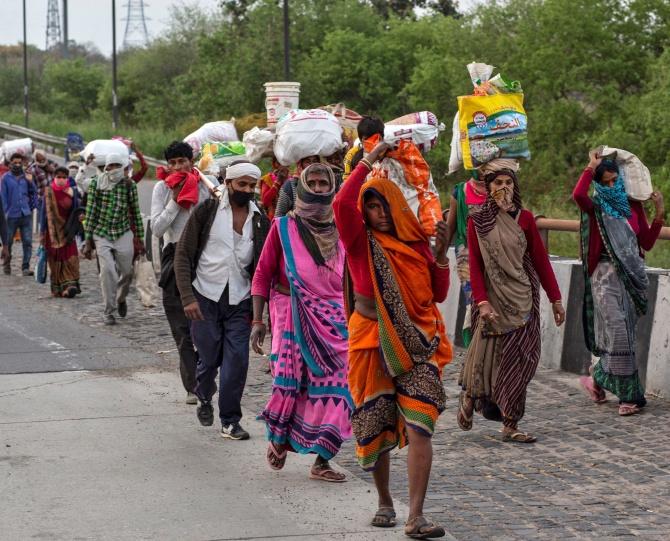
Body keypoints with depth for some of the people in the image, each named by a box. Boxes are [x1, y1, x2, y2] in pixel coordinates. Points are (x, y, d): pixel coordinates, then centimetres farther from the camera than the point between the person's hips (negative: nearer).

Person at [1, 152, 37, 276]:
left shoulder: (26, 177, 9)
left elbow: (34, 193, 10)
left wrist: (30, 182, -6)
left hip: (26, 215, 2)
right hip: (12, 215, -2)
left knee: (27, 242, -4)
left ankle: (25, 267, -2)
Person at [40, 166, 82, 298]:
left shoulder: (72, 192, 3)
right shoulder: (48, 192, 1)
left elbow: (76, 210, 8)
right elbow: (44, 212, 2)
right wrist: (42, 233, -1)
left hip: (67, 231, 0)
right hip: (52, 231, 0)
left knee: (70, 258, -11)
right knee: (55, 259, 2)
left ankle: (69, 285, -12)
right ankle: (56, 288, 11)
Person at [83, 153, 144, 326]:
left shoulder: (129, 185, -2)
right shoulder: (96, 183, -4)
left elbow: (135, 213, 5)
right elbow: (90, 212, -2)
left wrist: (139, 238, 6)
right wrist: (88, 241, -4)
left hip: (123, 234, 1)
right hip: (101, 234, -1)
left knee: (126, 272, 6)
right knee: (107, 272, -12)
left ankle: (121, 298, 38)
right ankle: (109, 312, -2)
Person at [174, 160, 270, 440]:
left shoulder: (260, 221, 4)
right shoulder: (207, 211, -4)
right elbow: (183, 255, -4)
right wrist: (188, 297, -13)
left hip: (239, 302, 2)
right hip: (206, 298, -2)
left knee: (237, 360, -5)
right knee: (209, 358, 5)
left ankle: (230, 421, 6)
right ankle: (205, 399, 36)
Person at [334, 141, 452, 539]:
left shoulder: (416, 241, 8)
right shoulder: (361, 242, 0)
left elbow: (439, 295, 9)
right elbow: (342, 204, -21)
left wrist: (441, 254, -4)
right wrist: (368, 162, -16)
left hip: (417, 343, 1)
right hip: (373, 342, -1)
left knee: (419, 426, -13)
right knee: (376, 428, 9)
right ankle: (385, 502, 29)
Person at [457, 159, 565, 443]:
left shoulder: (524, 218, 5)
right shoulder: (477, 222, 0)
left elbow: (540, 259, 6)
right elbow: (475, 266, -5)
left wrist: (555, 299, 5)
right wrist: (482, 302, -17)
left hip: (522, 299, 2)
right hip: (493, 299, -2)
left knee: (517, 360, 0)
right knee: (487, 356, -1)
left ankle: (510, 426, 6)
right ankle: (468, 399, 28)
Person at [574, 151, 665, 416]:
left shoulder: (633, 207, 11)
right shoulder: (596, 208, -1)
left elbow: (647, 243, 6)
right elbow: (577, 195, -25)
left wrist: (659, 214, -3)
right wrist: (592, 166, -14)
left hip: (631, 276, 5)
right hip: (607, 276, -5)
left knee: (622, 334, 8)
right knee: (618, 333, -10)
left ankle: (596, 379, 25)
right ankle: (629, 395, -2)